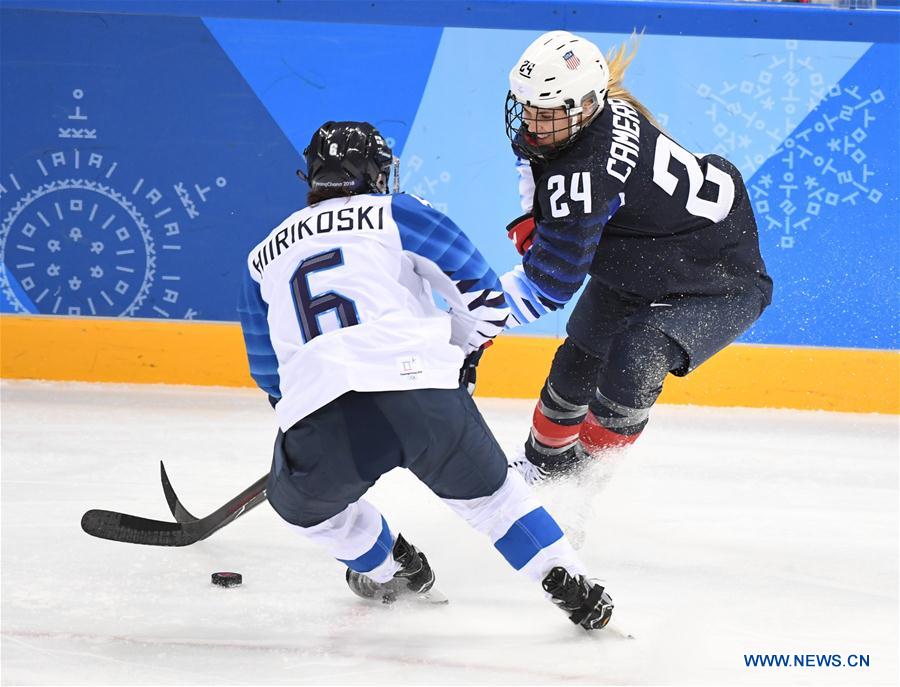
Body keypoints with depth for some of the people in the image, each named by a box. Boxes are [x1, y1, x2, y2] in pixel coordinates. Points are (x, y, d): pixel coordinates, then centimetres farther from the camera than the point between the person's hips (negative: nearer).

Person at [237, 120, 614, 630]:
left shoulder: (264, 257, 27)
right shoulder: (397, 214, 17)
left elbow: (270, 375, 35)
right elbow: (482, 294, 12)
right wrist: (461, 358, 30)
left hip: (318, 421, 1)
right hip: (422, 393, -1)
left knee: (302, 499, 33)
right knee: (487, 491, 25)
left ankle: (390, 572, 42)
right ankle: (571, 587, 20)